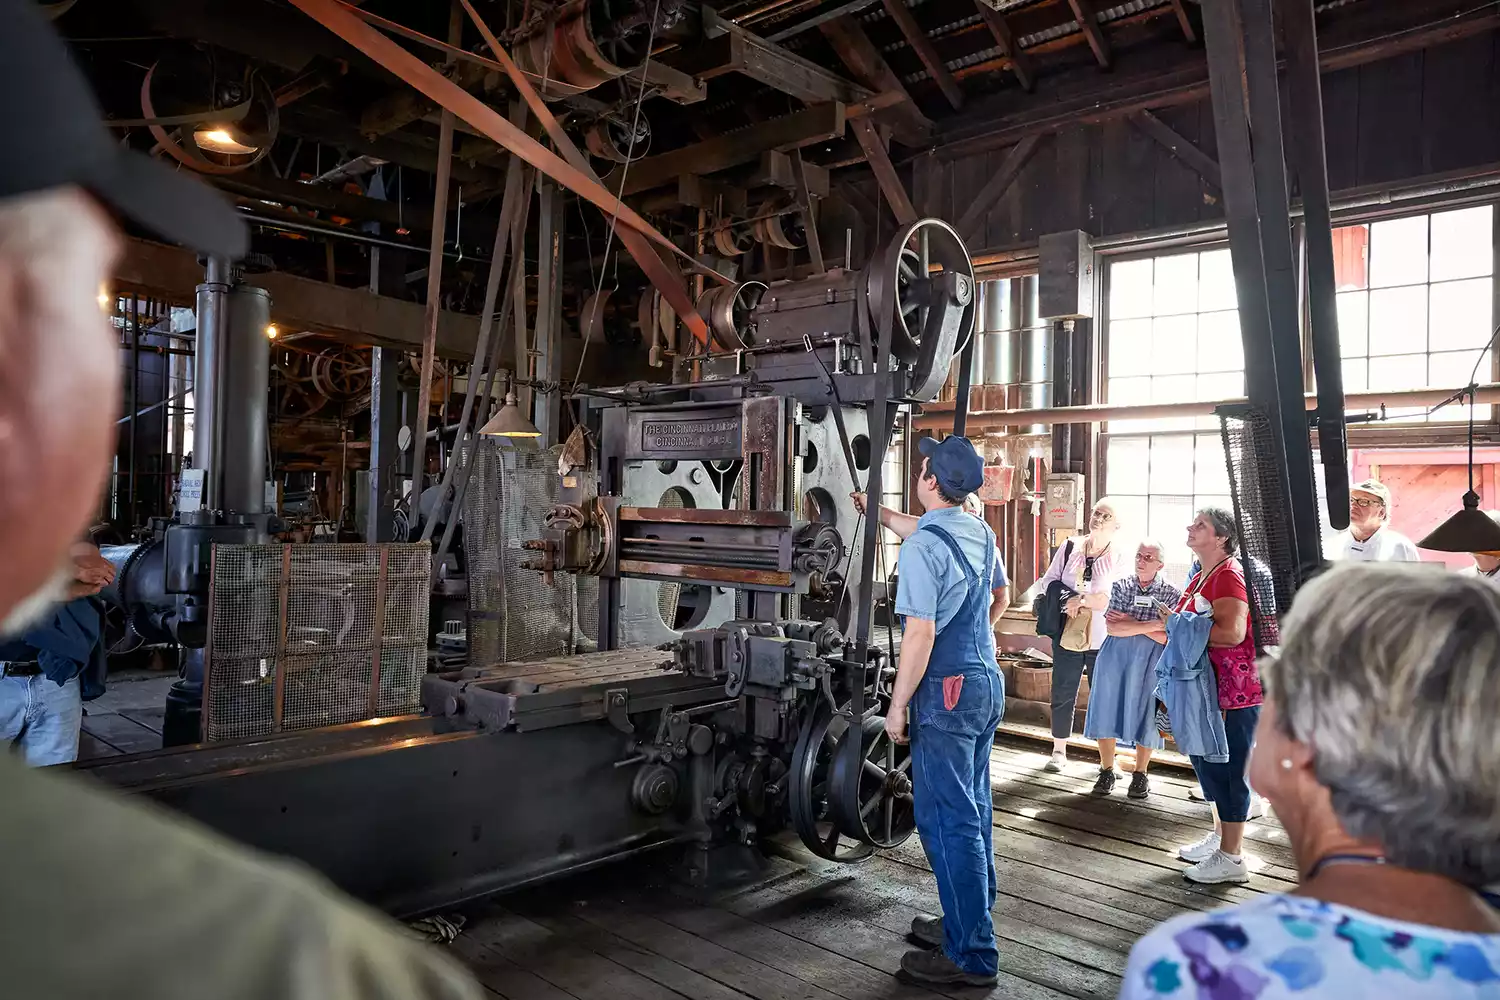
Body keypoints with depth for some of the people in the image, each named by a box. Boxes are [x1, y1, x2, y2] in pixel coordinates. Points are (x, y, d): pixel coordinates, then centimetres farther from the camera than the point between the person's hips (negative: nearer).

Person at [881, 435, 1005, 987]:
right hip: (988, 682, 9)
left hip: (947, 692, -9)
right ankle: (970, 923, 31)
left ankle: (971, 956, 6)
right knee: (973, 811, 18)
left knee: (948, 821, -2)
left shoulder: (920, 547, -20)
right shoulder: (981, 532, 6)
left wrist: (898, 705, -13)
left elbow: (921, 635, -22)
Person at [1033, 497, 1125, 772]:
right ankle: (1059, 751, 22)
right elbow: (1048, 582, 3)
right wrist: (1064, 601, -13)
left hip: (1103, 641, -2)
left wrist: (1083, 599, -26)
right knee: (1063, 695, 8)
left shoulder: (1119, 560, -4)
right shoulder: (1070, 548, 2)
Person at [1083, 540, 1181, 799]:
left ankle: (1140, 775, 23)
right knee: (1107, 710, 4)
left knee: (1144, 714, 5)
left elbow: (1166, 639, -11)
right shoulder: (1120, 586, 2)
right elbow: (1112, 627, -10)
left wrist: (1131, 623, -15)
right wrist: (1152, 625, -16)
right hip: (1115, 656, 2)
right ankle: (1107, 771, 19)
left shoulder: (1171, 593, -4)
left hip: (1150, 661, -2)